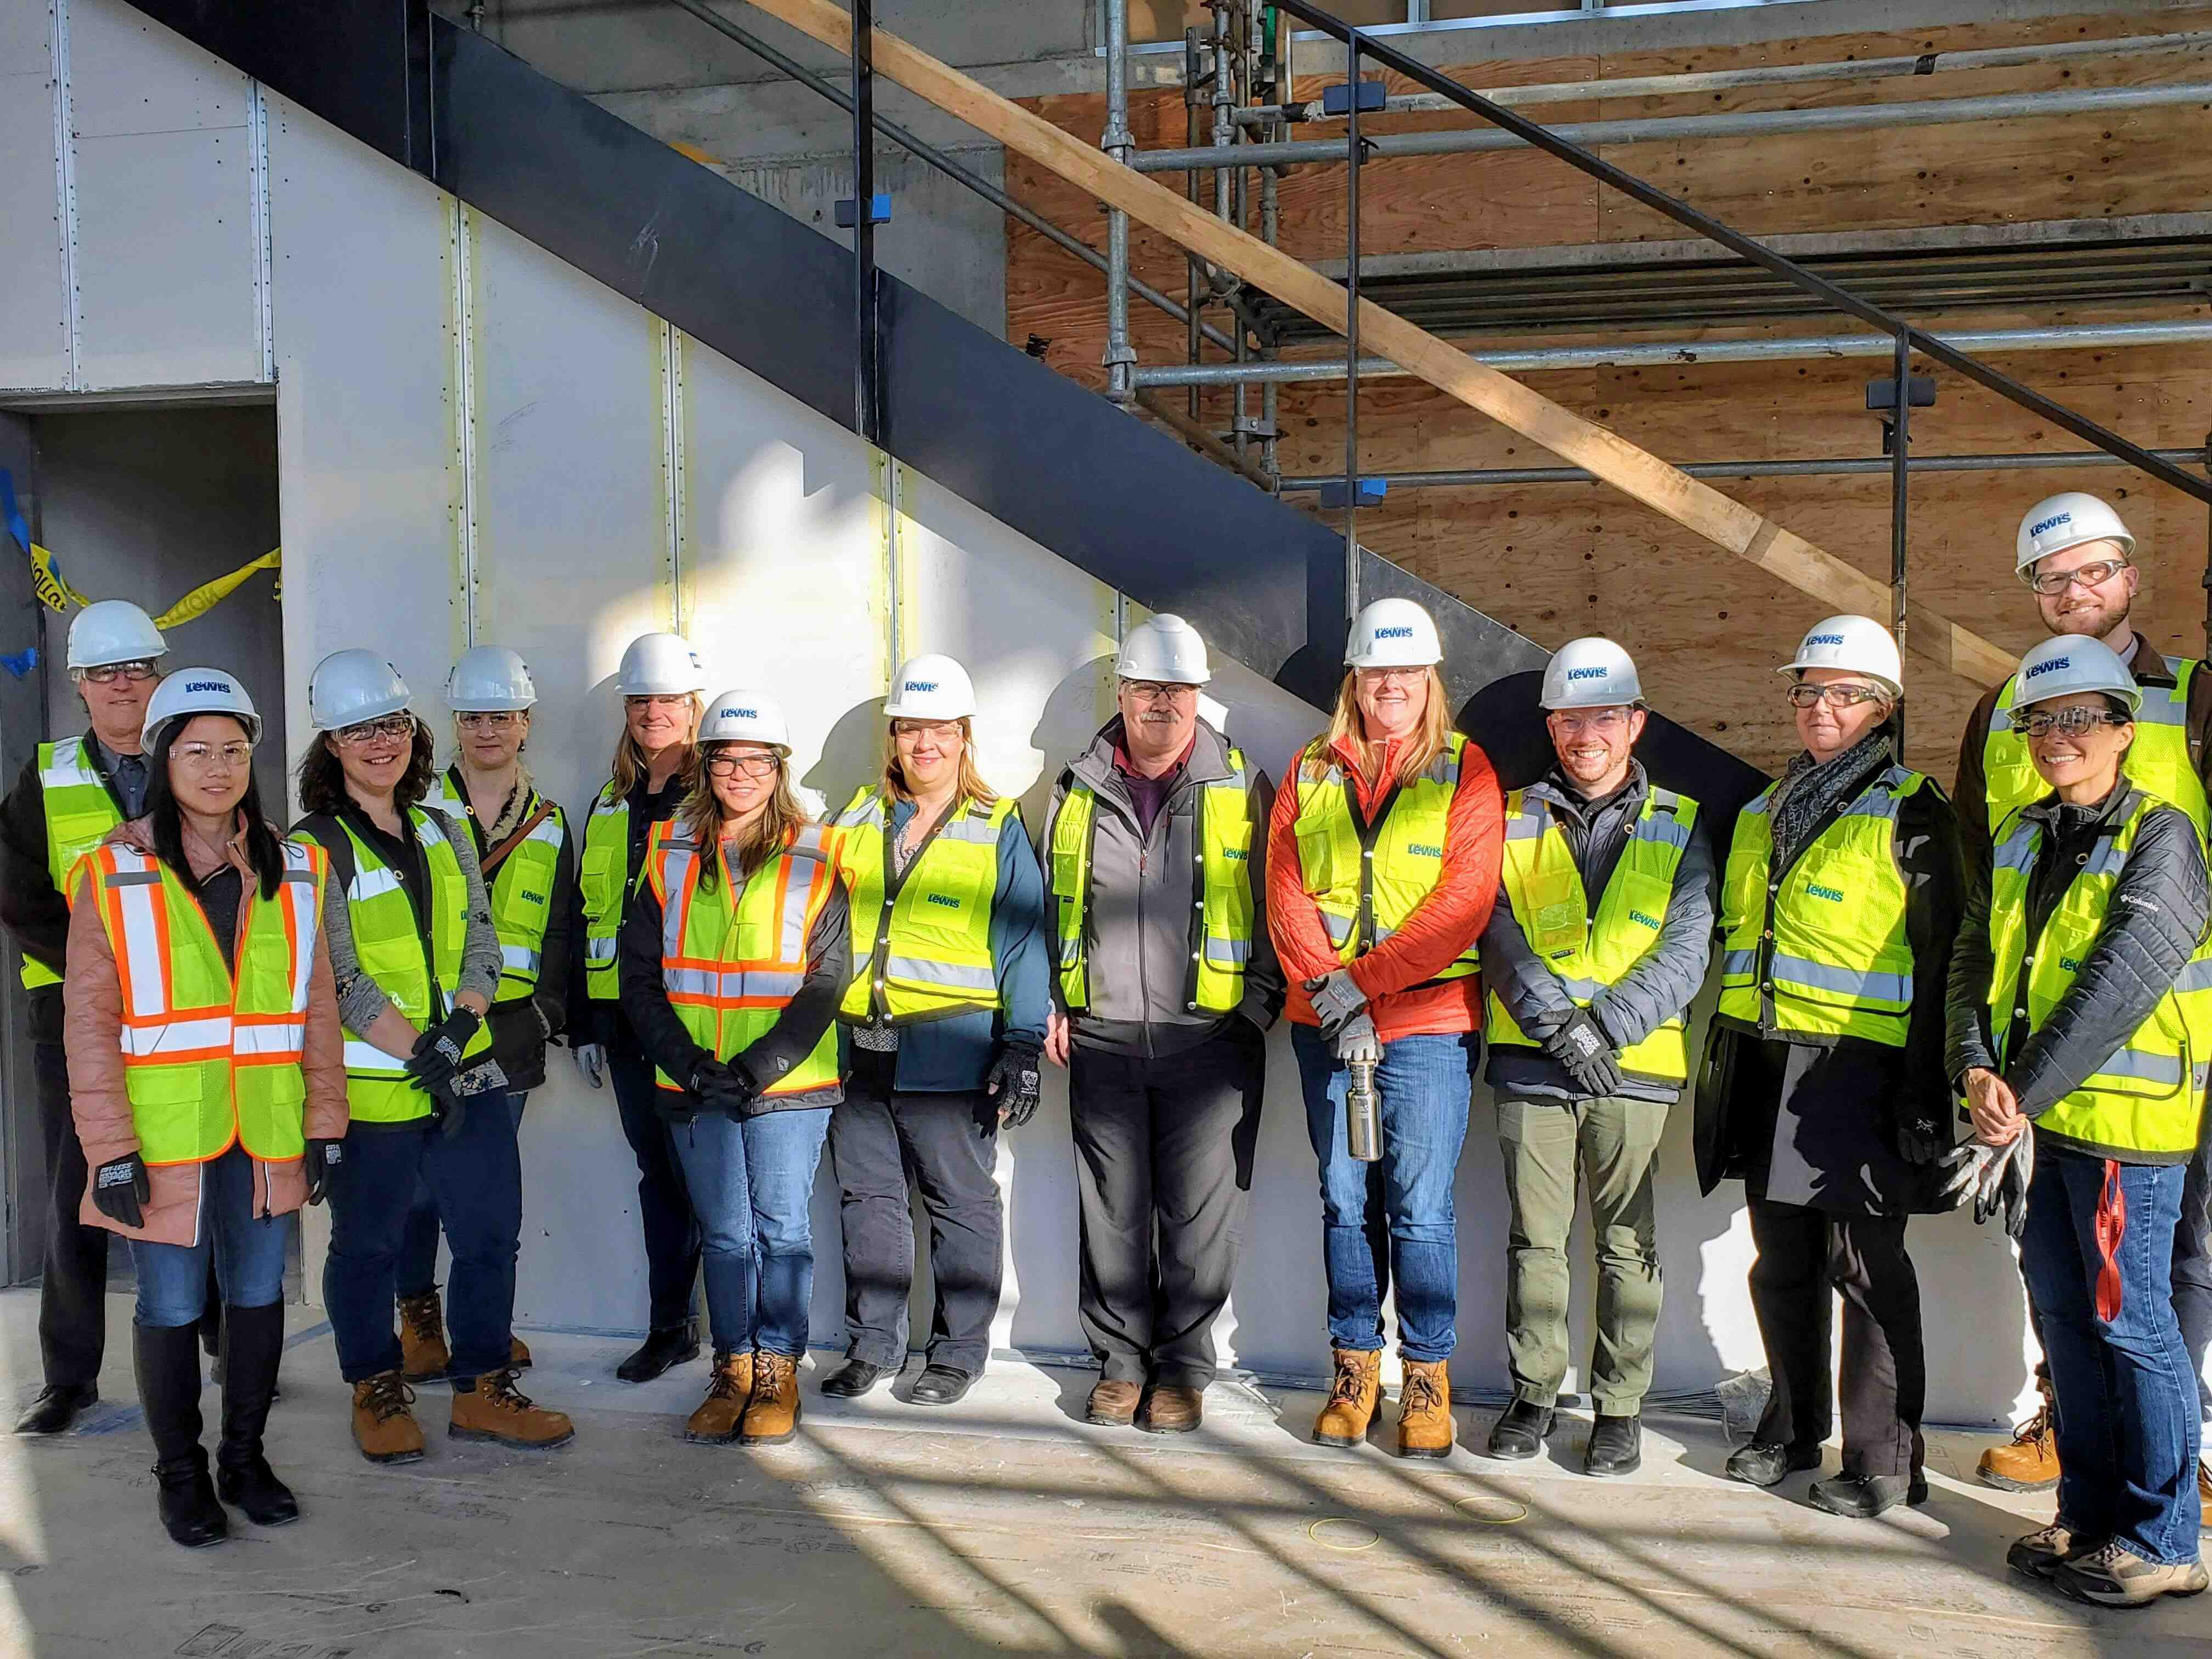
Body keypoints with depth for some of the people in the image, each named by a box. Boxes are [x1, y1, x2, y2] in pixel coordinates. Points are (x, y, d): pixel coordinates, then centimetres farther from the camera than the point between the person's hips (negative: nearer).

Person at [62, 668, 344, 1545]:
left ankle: (245, 1457, 29)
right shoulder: (112, 875, -3)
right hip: (163, 1134, -3)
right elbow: (91, 1023, -4)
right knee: (171, 1307, 4)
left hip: (265, 1135, 3)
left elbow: (317, 1008, 9)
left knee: (258, 1295, 11)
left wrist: (325, 1126, 6)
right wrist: (111, 1150, -9)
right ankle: (181, 1475, 23)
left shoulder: (292, 871, 7)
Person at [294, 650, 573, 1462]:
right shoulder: (312, 849, -6)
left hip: (469, 1073, 5)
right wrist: (419, 1056, -17)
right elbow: (339, 978, -13)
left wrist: (455, 1030, -12)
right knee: (367, 1245, 9)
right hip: (370, 1087, -5)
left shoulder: (445, 834, 11)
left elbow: (482, 945, 6)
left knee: (492, 1234, 9)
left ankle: (483, 1388, 23)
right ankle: (377, 1391, 27)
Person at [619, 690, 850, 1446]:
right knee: (723, 1230, 9)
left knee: (781, 1227, 3)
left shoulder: (814, 858, -2)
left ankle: (778, 1373, 16)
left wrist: (760, 1066, -14)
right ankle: (733, 1371, 21)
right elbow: (638, 972, 4)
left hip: (787, 1082, -2)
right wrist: (687, 1062, -8)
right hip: (693, 1082, 2)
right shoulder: (671, 854, 5)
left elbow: (827, 979, -5)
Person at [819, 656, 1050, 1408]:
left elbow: (1023, 941, -2)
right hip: (858, 1048, 4)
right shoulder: (856, 820, 13)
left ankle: (959, 1350, 17)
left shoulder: (998, 830, 1)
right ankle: (873, 1343, 24)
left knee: (961, 1202, 4)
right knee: (867, 1197, 11)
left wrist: (1022, 1046, -9)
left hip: (948, 1054, -4)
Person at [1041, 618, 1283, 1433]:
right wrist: (1051, 1007, 9)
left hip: (1210, 1034, -2)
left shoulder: (1242, 787, 4)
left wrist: (1260, 1003, -2)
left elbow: (1273, 904, 6)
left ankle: (1183, 1367, 15)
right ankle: (1121, 1361, 20)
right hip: (1103, 1035, 2)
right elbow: (1049, 905, 16)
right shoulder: (1078, 791, 10)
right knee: (1112, 1209, 7)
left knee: (1199, 1211, 1)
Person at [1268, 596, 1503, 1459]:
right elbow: (1285, 894, 4)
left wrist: (1360, 982, -13)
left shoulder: (1465, 770, 2)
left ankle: (1427, 1381, 10)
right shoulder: (1310, 772, 11)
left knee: (1419, 1206, -4)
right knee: (1346, 1200, 9)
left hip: (1428, 1022, -3)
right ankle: (1355, 1372, 20)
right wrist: (1330, 990, -11)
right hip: (1324, 1025, 3)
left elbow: (1464, 900, -8)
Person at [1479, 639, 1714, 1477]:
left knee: (1629, 1244, 5)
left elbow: (1685, 951, -2)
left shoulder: (1679, 827, 7)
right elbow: (1501, 937, -1)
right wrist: (1560, 1026, -15)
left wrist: (1604, 1025, -15)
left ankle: (1620, 1408, 17)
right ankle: (1533, 1394, 20)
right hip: (1532, 1063, 1)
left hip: (1635, 1068, -1)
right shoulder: (1513, 822, 8)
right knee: (1536, 1237, 7)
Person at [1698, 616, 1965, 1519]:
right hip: (1765, 1062, 6)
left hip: (1860, 1064, -6)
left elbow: (1940, 963, -7)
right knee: (1781, 1262, 13)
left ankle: (1885, 1461, 9)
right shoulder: (1763, 813, 17)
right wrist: (1722, 1062, 19)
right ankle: (1793, 1427, 28)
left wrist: (1924, 1092, -13)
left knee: (1865, 1264, -2)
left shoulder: (1911, 815, -3)